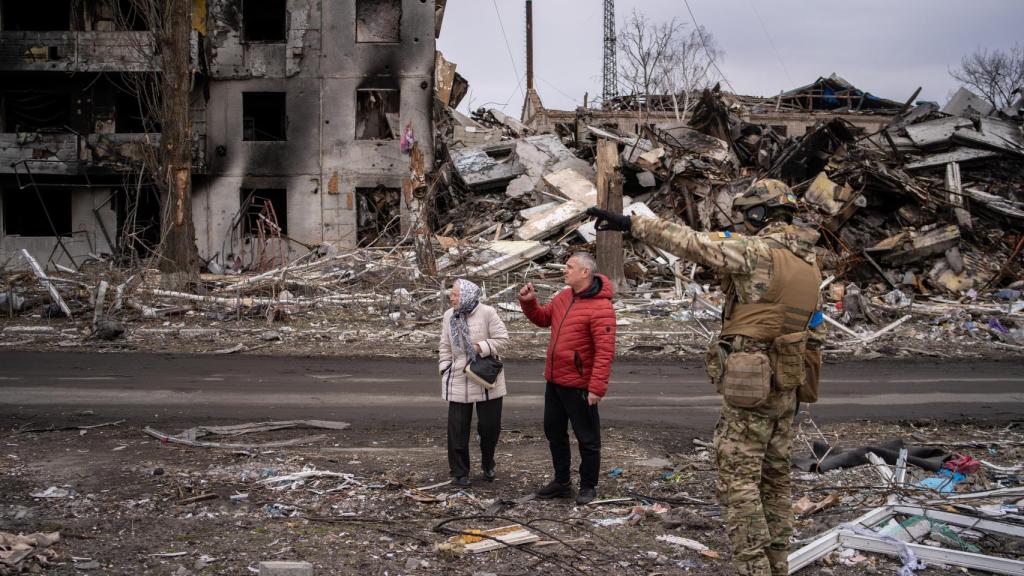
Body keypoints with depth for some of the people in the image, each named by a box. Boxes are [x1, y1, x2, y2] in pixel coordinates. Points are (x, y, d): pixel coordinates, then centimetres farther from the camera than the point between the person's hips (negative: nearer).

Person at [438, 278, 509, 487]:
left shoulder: (487, 313, -10)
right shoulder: (449, 316, 3)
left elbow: (502, 339, -10)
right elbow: (444, 346, 10)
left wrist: (480, 347, -20)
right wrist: (445, 369, 2)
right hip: (458, 381, 3)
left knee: (490, 425, 7)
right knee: (457, 428, 1)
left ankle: (488, 466, 30)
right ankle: (459, 472, 12)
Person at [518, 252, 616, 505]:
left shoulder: (600, 307, -20)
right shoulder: (563, 297, 7)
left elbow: (605, 352, -23)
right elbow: (543, 318, 22)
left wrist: (597, 388, -27)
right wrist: (528, 302, 2)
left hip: (579, 386, -9)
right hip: (554, 381, 9)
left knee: (587, 438, 6)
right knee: (554, 432, 19)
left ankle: (588, 486, 20)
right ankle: (561, 482, 32)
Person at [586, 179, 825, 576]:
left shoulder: (756, 251, -13)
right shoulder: (809, 263, 13)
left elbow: (689, 242, -19)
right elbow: (815, 333, 16)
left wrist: (629, 223, -17)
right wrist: (802, 381, 23)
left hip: (749, 387, -8)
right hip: (786, 388, 8)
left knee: (738, 483, -4)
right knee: (774, 481, 15)